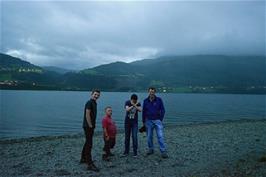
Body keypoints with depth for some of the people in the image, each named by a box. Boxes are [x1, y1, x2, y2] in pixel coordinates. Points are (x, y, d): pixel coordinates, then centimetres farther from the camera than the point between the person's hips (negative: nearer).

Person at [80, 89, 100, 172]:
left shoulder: (94, 103, 14)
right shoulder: (89, 103, -15)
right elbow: (87, 115, -22)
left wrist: (93, 125, 16)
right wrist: (90, 126, -20)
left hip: (91, 126, 10)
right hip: (88, 126, -10)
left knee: (87, 142, 19)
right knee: (89, 144, -10)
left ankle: (83, 158, 33)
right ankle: (90, 164, -9)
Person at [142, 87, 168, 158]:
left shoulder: (159, 100, -4)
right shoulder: (145, 101, 1)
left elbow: (162, 110, 2)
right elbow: (143, 111, 8)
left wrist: (161, 119, -3)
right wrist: (143, 121, 8)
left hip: (157, 120, -2)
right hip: (148, 121, 2)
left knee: (160, 136, -7)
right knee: (149, 136, 9)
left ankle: (163, 151, -2)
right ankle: (151, 149, 24)